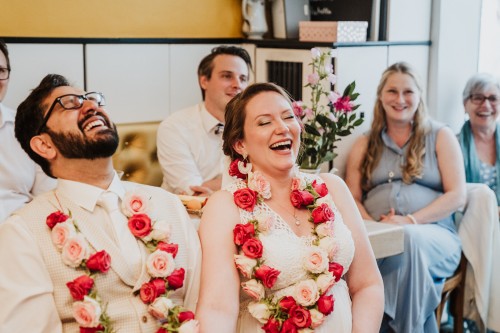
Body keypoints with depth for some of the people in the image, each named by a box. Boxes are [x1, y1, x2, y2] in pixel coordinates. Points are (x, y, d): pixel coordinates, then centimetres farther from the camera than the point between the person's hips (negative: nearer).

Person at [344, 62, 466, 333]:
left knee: (410, 240, -37)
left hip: (433, 235, -1)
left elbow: (457, 196, 1)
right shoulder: (364, 145, 18)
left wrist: (411, 221, -14)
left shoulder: (440, 136, 11)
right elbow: (352, 199, 10)